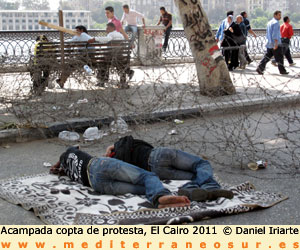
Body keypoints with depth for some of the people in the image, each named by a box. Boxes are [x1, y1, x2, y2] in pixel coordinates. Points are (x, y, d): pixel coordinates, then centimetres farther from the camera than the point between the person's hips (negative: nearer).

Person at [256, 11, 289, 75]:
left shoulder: (269, 22, 17)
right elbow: (275, 34, -20)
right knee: (279, 57, 1)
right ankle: (282, 70, 8)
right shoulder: (276, 23, -12)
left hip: (269, 44, 8)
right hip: (275, 44, -8)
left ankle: (260, 68, -3)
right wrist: (276, 43, -22)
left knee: (267, 56, 7)